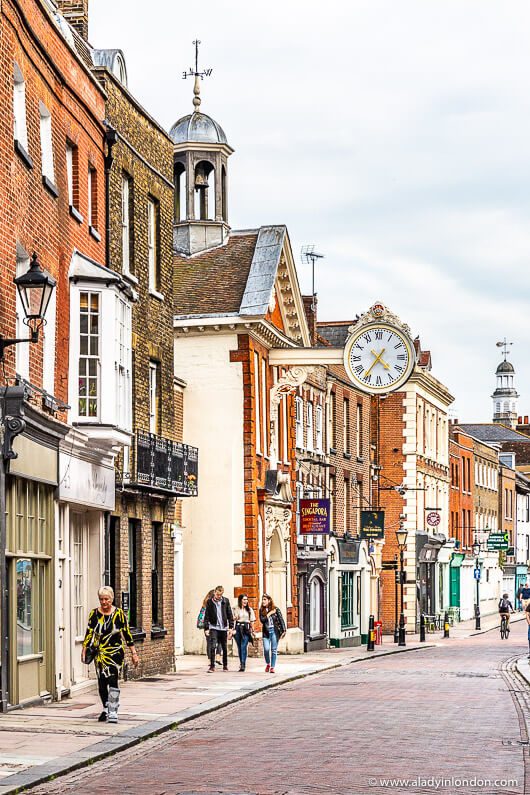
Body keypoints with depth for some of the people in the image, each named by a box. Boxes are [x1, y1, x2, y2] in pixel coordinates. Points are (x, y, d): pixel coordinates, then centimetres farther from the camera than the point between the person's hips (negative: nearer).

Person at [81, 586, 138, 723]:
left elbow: (127, 633, 2)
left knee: (112, 680, -16)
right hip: (100, 653, 3)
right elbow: (89, 633, 6)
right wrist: (84, 651, -1)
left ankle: (113, 712, -15)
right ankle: (105, 709, 27)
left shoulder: (119, 613, -3)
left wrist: (134, 653, 1)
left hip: (116, 652, -3)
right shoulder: (94, 614, 2)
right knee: (102, 683, 8)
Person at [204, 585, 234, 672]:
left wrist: (231, 627, 1)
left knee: (224, 647, 10)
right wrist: (206, 628, -4)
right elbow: (206, 616, 2)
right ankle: (212, 666, -12)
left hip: (223, 627, 2)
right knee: (212, 646, -14)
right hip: (213, 627, -2)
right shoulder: (209, 602, -1)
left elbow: (230, 615, 7)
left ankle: (225, 665, 24)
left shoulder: (226, 601, 3)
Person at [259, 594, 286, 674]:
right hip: (266, 632, 1)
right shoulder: (261, 610, 6)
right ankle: (268, 664, 15)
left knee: (274, 650, -2)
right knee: (266, 649, -11)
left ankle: (272, 667, 7)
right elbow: (262, 620, -6)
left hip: (274, 631, -1)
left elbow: (281, 620, 0)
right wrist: (269, 614, -11)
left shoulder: (276, 609, 0)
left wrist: (284, 630, -6)